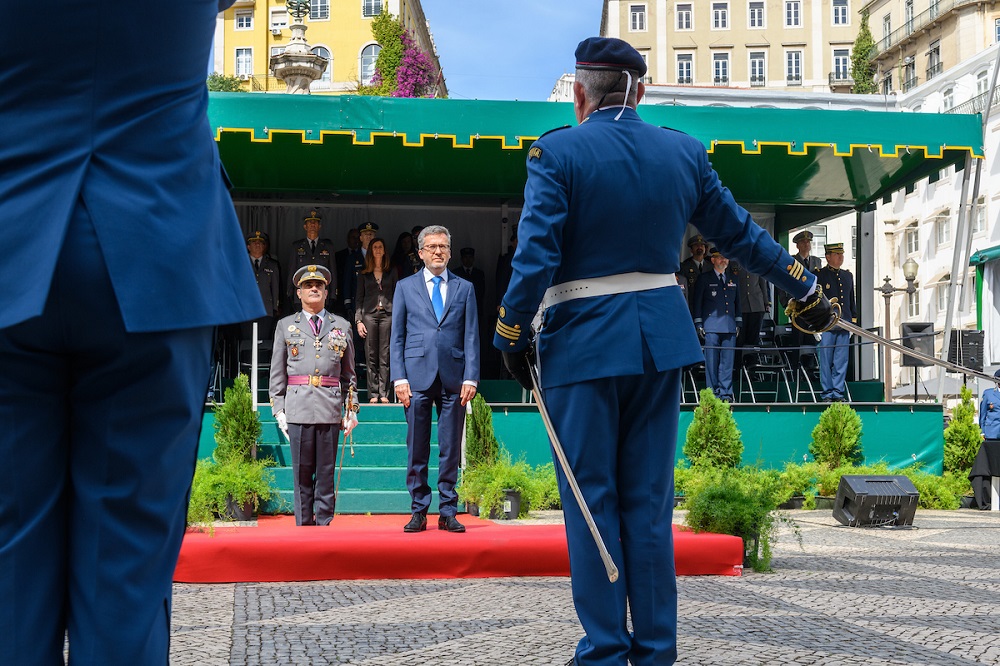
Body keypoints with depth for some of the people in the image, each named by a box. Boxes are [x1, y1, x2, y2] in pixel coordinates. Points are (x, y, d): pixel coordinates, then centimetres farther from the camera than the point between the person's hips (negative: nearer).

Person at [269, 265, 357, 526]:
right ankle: (303, 526, 7)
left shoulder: (342, 326, 13)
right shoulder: (286, 326, 12)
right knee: (302, 473, 1)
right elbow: (277, 373, 10)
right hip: (298, 408, 0)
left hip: (330, 407, 1)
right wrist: (278, 409, 2)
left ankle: (324, 524, 8)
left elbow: (349, 374, 14)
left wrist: (351, 410, 7)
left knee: (326, 472, 1)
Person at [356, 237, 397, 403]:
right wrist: (359, 320, -1)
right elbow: (359, 298, 9)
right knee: (371, 357, -1)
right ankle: (373, 394, 2)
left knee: (385, 357, -3)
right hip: (369, 314, 0)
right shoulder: (364, 274, 11)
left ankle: (383, 393, 0)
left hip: (387, 314, 0)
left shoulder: (391, 272, 13)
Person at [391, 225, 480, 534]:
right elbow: (397, 336, 8)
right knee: (417, 451, 1)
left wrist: (471, 378, -3)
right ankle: (419, 511, 8)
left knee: (451, 450, 3)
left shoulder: (465, 288, 12)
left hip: (453, 378, 1)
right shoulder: (405, 287, 11)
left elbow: (471, 336, 8)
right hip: (418, 376, 0)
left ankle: (448, 512, 8)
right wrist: (399, 378, -3)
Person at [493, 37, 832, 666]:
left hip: (584, 343, -4)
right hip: (660, 338, 5)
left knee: (591, 501, 3)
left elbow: (536, 255, -15)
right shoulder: (684, 151, 7)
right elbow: (742, 234, 13)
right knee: (649, 500, 10)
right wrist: (807, 290, 25)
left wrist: (512, 337, -5)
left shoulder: (557, 152, -8)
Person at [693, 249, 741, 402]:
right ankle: (713, 392, 2)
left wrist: (738, 323, 13)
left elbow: (737, 302, 21)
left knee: (728, 361, 1)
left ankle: (725, 392, 5)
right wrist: (699, 324, -2)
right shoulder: (704, 279, 5)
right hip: (711, 327, -4)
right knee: (712, 361, -3)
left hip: (730, 327, 4)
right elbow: (696, 302, 4)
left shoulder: (733, 280, 17)